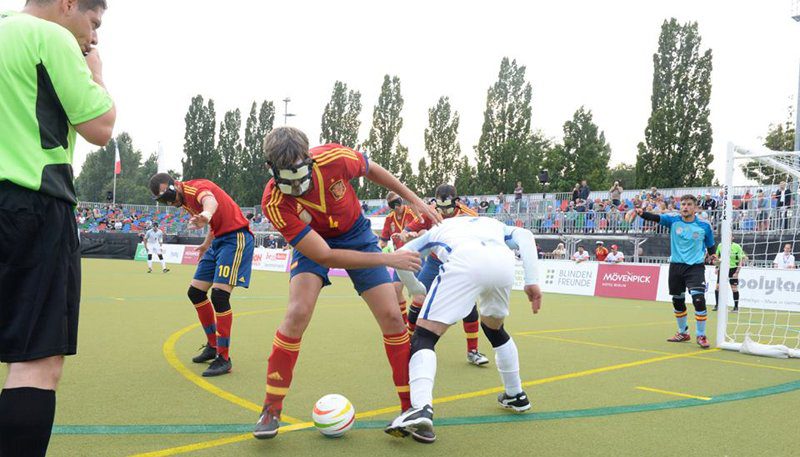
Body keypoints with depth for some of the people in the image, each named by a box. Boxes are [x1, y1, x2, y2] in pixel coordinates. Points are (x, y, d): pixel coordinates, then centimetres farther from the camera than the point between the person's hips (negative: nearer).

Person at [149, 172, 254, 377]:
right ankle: (213, 345, 26)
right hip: (219, 239, 10)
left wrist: (206, 214, -66)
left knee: (219, 296, -18)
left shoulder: (196, 187, -18)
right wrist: (207, 243, 30)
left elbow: (210, 201, -44)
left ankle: (224, 358, -9)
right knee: (195, 293, 12)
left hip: (236, 237, -10)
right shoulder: (185, 201, 10)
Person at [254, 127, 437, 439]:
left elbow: (372, 170, -5)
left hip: (356, 234, 2)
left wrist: (413, 199, -1)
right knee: (298, 313, -24)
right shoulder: (274, 203, -31)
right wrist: (387, 259, -34)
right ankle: (271, 410, -4)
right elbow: (324, 256, -32)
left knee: (391, 316, -5)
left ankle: (411, 408, 11)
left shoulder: (332, 158, -30)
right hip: (313, 243, -2)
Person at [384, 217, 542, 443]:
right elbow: (525, 237, 21)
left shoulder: (438, 229, 41)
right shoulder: (495, 225, 43)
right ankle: (516, 395, 42)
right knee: (494, 328, 31)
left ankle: (421, 408, -22)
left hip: (466, 261, -3)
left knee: (424, 336, 1)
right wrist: (532, 281, 13)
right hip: (503, 262, 4)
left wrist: (418, 290, 40)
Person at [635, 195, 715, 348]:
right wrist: (642, 213, -35)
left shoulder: (704, 226, -1)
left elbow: (710, 246, 13)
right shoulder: (673, 220, -1)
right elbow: (655, 218, -19)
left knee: (698, 299, -17)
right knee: (677, 301, 12)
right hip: (676, 266, 3)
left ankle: (701, 335, -1)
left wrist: (712, 255, -1)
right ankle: (683, 332, 32)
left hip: (695, 267, -2)